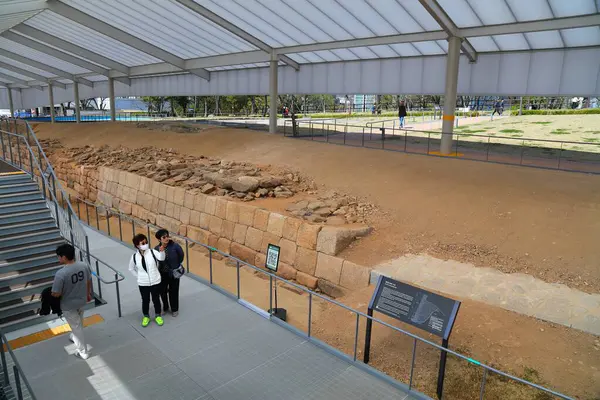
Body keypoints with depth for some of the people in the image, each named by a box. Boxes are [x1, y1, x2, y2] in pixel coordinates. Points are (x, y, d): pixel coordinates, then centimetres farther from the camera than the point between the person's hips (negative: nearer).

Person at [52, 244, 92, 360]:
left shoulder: (61, 273, -31)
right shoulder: (84, 266, -14)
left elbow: (56, 294, -24)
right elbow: (89, 281, 2)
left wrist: (49, 293, 1)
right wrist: (88, 294, 19)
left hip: (68, 305, -6)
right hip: (82, 301, 6)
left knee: (76, 326, 12)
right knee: (78, 322, 31)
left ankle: (83, 352, 27)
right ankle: (74, 337, 59)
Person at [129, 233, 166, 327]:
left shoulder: (152, 252, -12)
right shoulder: (134, 257, -9)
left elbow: (161, 258, -31)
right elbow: (131, 269, 8)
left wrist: (162, 251, -51)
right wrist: (139, 277, 2)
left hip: (155, 282, 0)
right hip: (143, 284, 1)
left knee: (156, 299, 14)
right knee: (145, 300, 16)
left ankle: (158, 316, 35)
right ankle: (146, 317, 38)